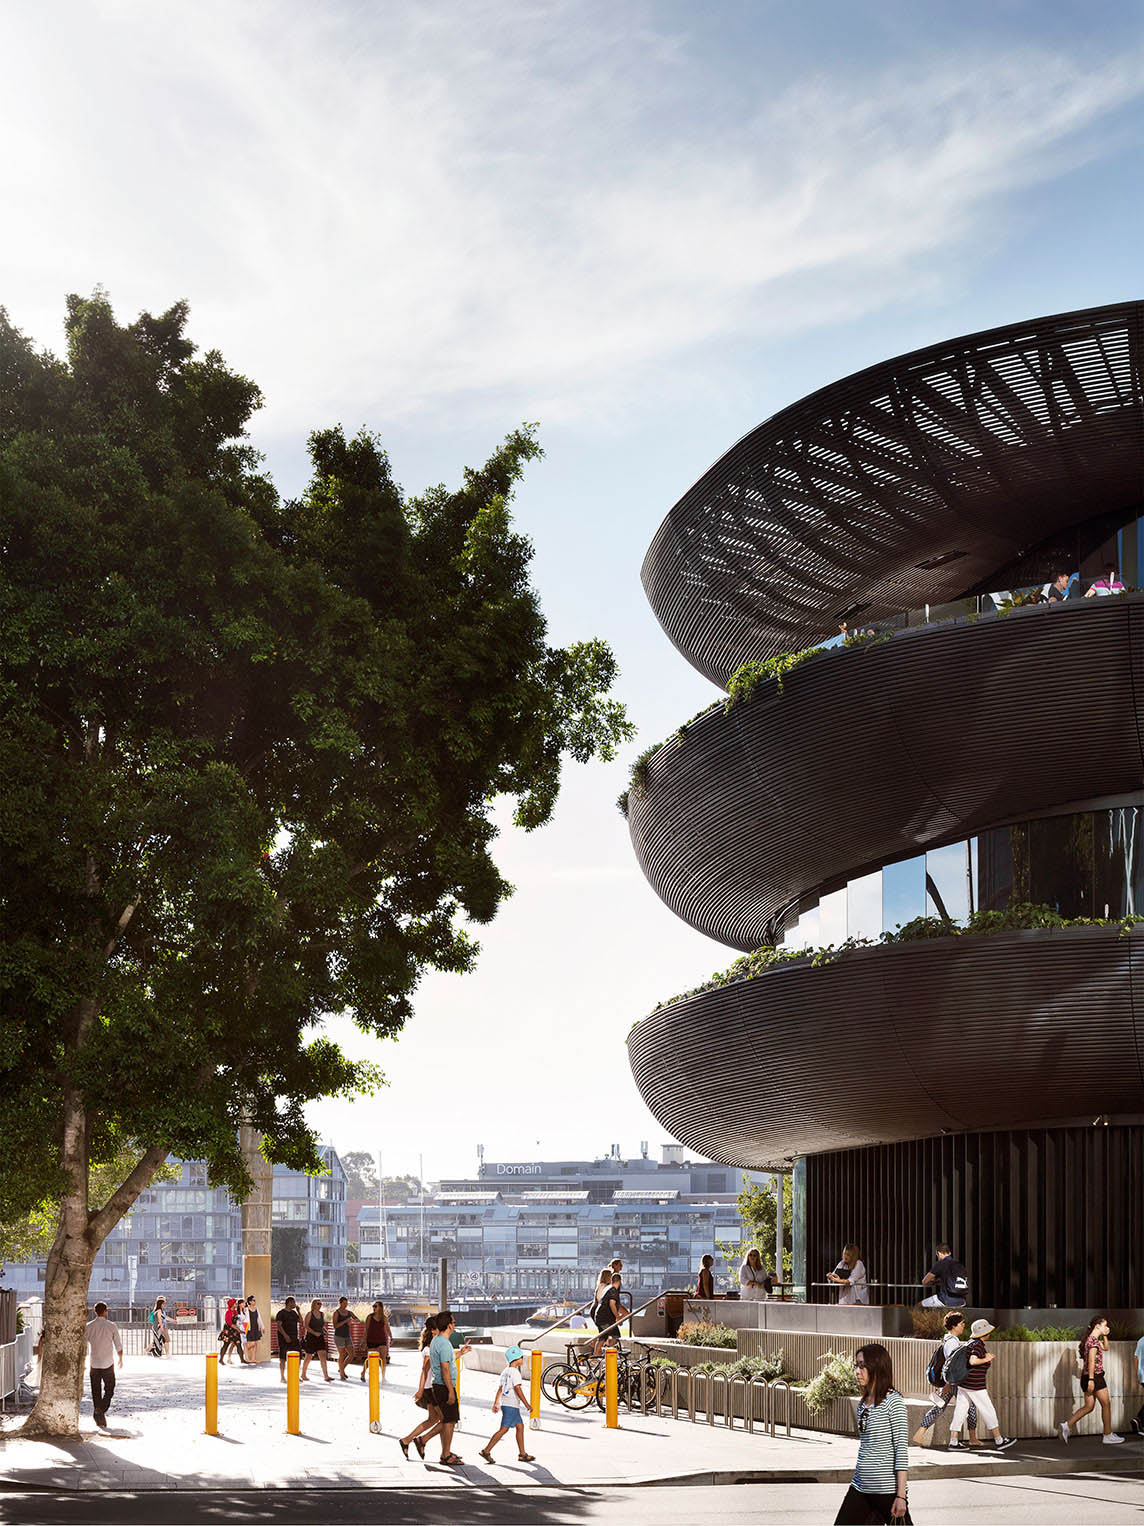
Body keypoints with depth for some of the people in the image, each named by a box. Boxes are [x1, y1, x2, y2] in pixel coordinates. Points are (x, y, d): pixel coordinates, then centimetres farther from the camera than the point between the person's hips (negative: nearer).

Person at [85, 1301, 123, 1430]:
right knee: (109, 1389, 12)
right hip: (108, 1364, -2)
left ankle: (100, 1419, 12)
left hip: (94, 1364, 2)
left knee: (96, 1392, 11)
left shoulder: (88, 1326, -2)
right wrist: (120, 1360, 17)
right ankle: (101, 1410, -10)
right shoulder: (112, 1326, -6)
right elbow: (118, 1346, -2)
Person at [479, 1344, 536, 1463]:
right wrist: (527, 1404, -16)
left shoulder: (505, 1372, 15)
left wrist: (495, 1403, 20)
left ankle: (522, 1454, 15)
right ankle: (486, 1451, -11)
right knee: (504, 1429, -9)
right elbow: (518, 1389, -19)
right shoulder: (514, 1372, -14)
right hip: (511, 1405, -10)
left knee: (520, 1426, 13)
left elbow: (499, 1389, 17)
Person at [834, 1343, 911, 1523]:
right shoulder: (863, 1403, 12)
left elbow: (902, 1449, -13)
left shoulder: (894, 1402, -11)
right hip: (860, 1487, 8)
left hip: (887, 1488, -8)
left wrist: (901, 1495, -17)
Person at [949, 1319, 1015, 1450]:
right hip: (974, 1385, -9)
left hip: (963, 1385, 9)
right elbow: (973, 1361, -29)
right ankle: (999, 1441, 11)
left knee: (960, 1411, 6)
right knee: (989, 1412, 3)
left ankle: (953, 1442, 4)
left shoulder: (971, 1343, 13)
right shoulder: (978, 1345, -16)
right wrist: (986, 1359, -15)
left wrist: (986, 1357, 15)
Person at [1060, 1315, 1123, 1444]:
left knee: (1088, 1407, 10)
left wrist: (1105, 1335, 17)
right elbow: (1091, 1360, -22)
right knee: (1106, 1405, 2)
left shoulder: (1092, 1339, 16)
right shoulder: (1094, 1340, -15)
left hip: (1086, 1376, 10)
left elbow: (1105, 1347, 31)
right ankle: (1108, 1436, 7)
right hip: (1095, 1376, -10)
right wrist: (1091, 1379, -26)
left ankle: (1067, 1425, 0)